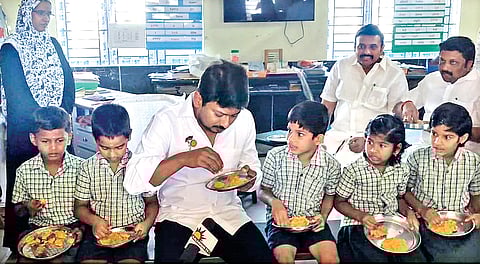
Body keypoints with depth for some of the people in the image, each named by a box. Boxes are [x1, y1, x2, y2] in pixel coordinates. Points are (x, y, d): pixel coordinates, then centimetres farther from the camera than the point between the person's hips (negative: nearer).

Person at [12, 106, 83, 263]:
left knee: (59, 261, -26)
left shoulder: (81, 167, -6)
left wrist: (81, 228, -15)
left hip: (71, 227, -2)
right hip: (37, 228, 2)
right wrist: (28, 208, -10)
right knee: (25, 260, -23)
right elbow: (18, 208, 12)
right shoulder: (24, 170, 0)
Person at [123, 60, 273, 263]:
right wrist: (183, 159, -33)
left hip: (228, 212, 4)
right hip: (179, 215, -3)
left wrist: (247, 178, -11)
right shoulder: (167, 121, -13)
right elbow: (133, 181, -21)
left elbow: (252, 169, 13)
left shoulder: (245, 120, -1)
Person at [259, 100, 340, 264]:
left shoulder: (331, 165, -7)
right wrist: (274, 201, -19)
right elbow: (263, 190, 3)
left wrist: (323, 216, -6)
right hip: (281, 220, -1)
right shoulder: (275, 156, -8)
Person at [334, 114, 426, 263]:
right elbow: (339, 202, -1)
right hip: (358, 226, -4)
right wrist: (361, 216, -16)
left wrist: (408, 212, -2)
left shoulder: (401, 171, 4)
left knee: (416, 260, -15)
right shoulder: (354, 170, -9)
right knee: (378, 260, -26)